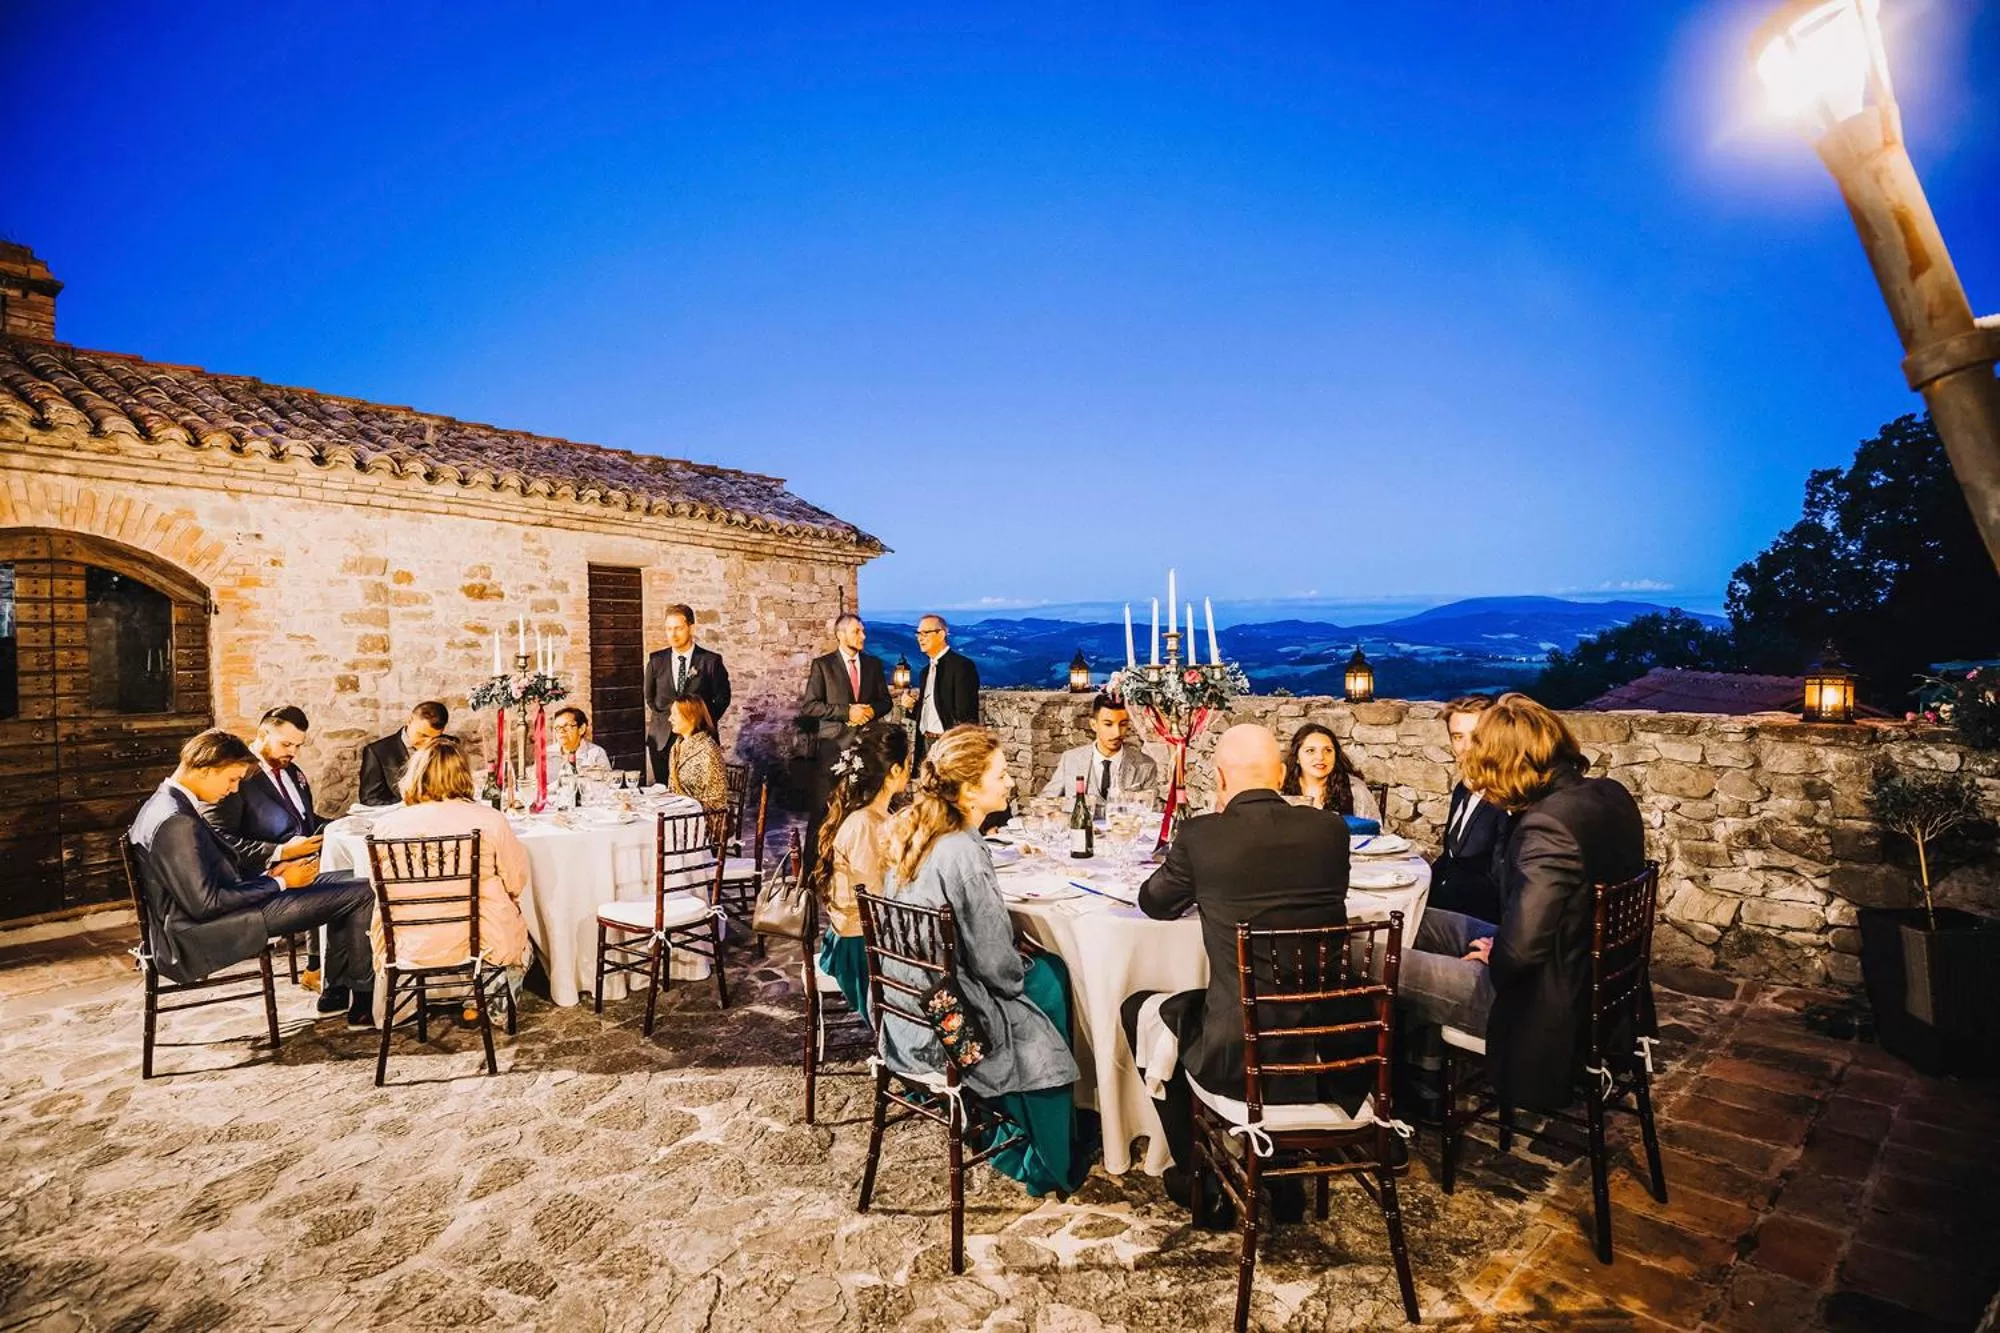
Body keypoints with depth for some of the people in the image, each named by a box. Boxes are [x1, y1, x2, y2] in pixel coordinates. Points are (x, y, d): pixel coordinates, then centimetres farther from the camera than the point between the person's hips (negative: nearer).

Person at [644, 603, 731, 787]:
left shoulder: (711, 660, -3)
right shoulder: (656, 660, 6)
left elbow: (722, 697, 5)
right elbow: (650, 696, 18)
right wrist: (664, 718, 8)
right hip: (662, 738, 3)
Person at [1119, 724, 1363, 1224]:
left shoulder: (1201, 834, -11)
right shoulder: (1330, 830, -1)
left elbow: (1154, 903, 7)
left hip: (1240, 1060, -4)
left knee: (1141, 1009, 23)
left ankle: (1199, 1179, 31)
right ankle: (1286, 1176, 43)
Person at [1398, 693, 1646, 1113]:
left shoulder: (1548, 825, -31)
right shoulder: (1611, 795, -2)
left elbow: (1516, 952, -33)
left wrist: (1490, 958, -10)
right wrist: (1497, 946, 5)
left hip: (1550, 1004, -10)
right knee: (1417, 922, 17)